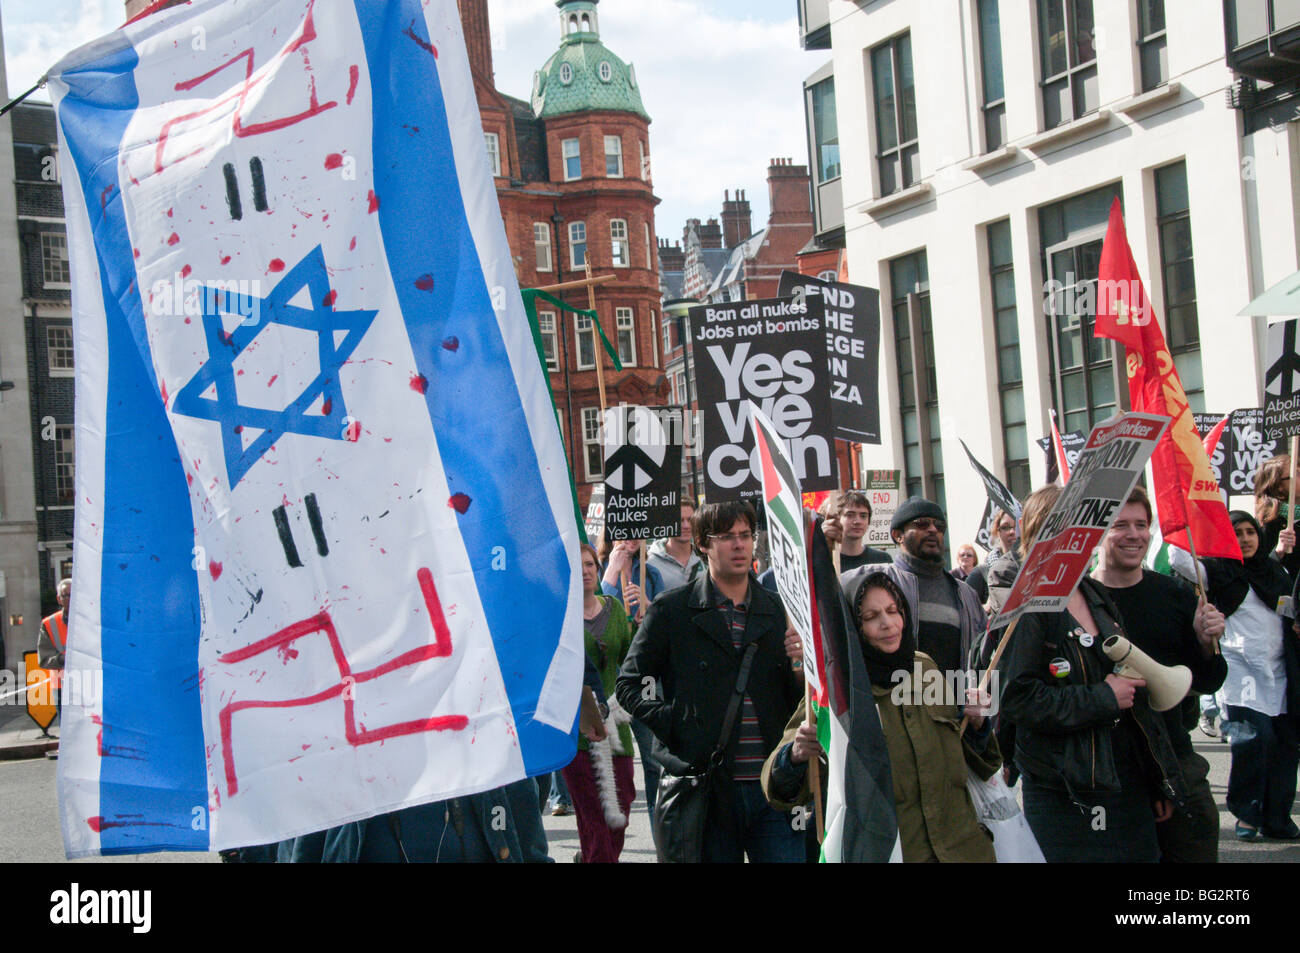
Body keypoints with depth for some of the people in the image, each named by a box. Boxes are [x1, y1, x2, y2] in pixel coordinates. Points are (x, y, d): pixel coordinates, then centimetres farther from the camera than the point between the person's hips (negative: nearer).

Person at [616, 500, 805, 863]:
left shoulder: (779, 610, 13)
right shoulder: (672, 609, 3)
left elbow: (800, 699, 16)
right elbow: (629, 685, 6)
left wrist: (800, 666, -6)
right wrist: (673, 725, -8)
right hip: (709, 789, -2)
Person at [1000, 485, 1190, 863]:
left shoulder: (1097, 597, 13)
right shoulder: (1023, 608, -10)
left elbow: (1137, 692, 17)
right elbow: (1018, 699, -20)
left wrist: (1161, 782, 16)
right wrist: (1102, 698, -16)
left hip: (1129, 786, 7)